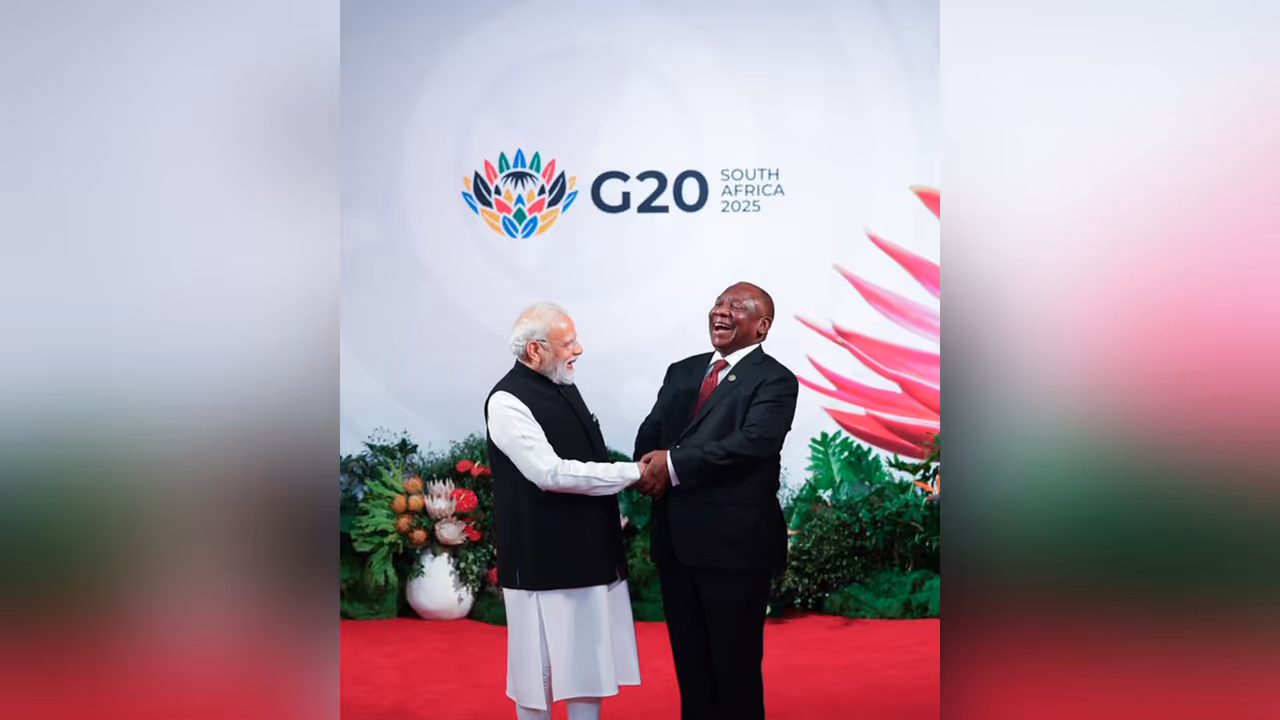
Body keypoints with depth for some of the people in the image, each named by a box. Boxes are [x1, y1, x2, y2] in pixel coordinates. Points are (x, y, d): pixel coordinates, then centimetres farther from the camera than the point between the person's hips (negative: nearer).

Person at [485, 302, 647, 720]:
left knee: (591, 660, 13)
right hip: (544, 556, -8)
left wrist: (611, 514, 15)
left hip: (590, 549, 8)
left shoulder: (565, 387, 10)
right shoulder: (507, 401, -15)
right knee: (541, 665, 4)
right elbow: (551, 473, -23)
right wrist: (634, 472, -18)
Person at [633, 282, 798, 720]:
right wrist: (651, 467, -15)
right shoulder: (681, 372, 14)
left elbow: (753, 442, -22)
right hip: (675, 539, 6)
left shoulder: (775, 381, -7)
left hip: (734, 542, -6)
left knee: (735, 666, 6)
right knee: (689, 662, 17)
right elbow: (649, 436, 8)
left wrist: (674, 464, -21)